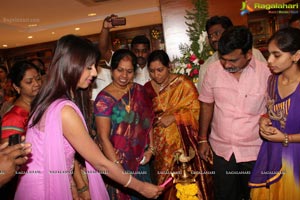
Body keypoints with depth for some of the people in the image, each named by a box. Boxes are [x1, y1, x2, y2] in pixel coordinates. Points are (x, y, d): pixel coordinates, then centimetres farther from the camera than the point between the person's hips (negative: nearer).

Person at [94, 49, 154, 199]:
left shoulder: (139, 90, -1)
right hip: (119, 161, -4)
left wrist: (150, 148, -2)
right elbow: (103, 137, -17)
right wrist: (118, 168, -18)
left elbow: (148, 120, 5)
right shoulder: (104, 99, -16)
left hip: (141, 158, 5)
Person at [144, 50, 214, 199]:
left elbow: (196, 111, -9)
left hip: (182, 141, -3)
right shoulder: (147, 88, 3)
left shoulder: (183, 83, -8)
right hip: (160, 145, 3)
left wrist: (174, 117, -18)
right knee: (165, 183, 11)